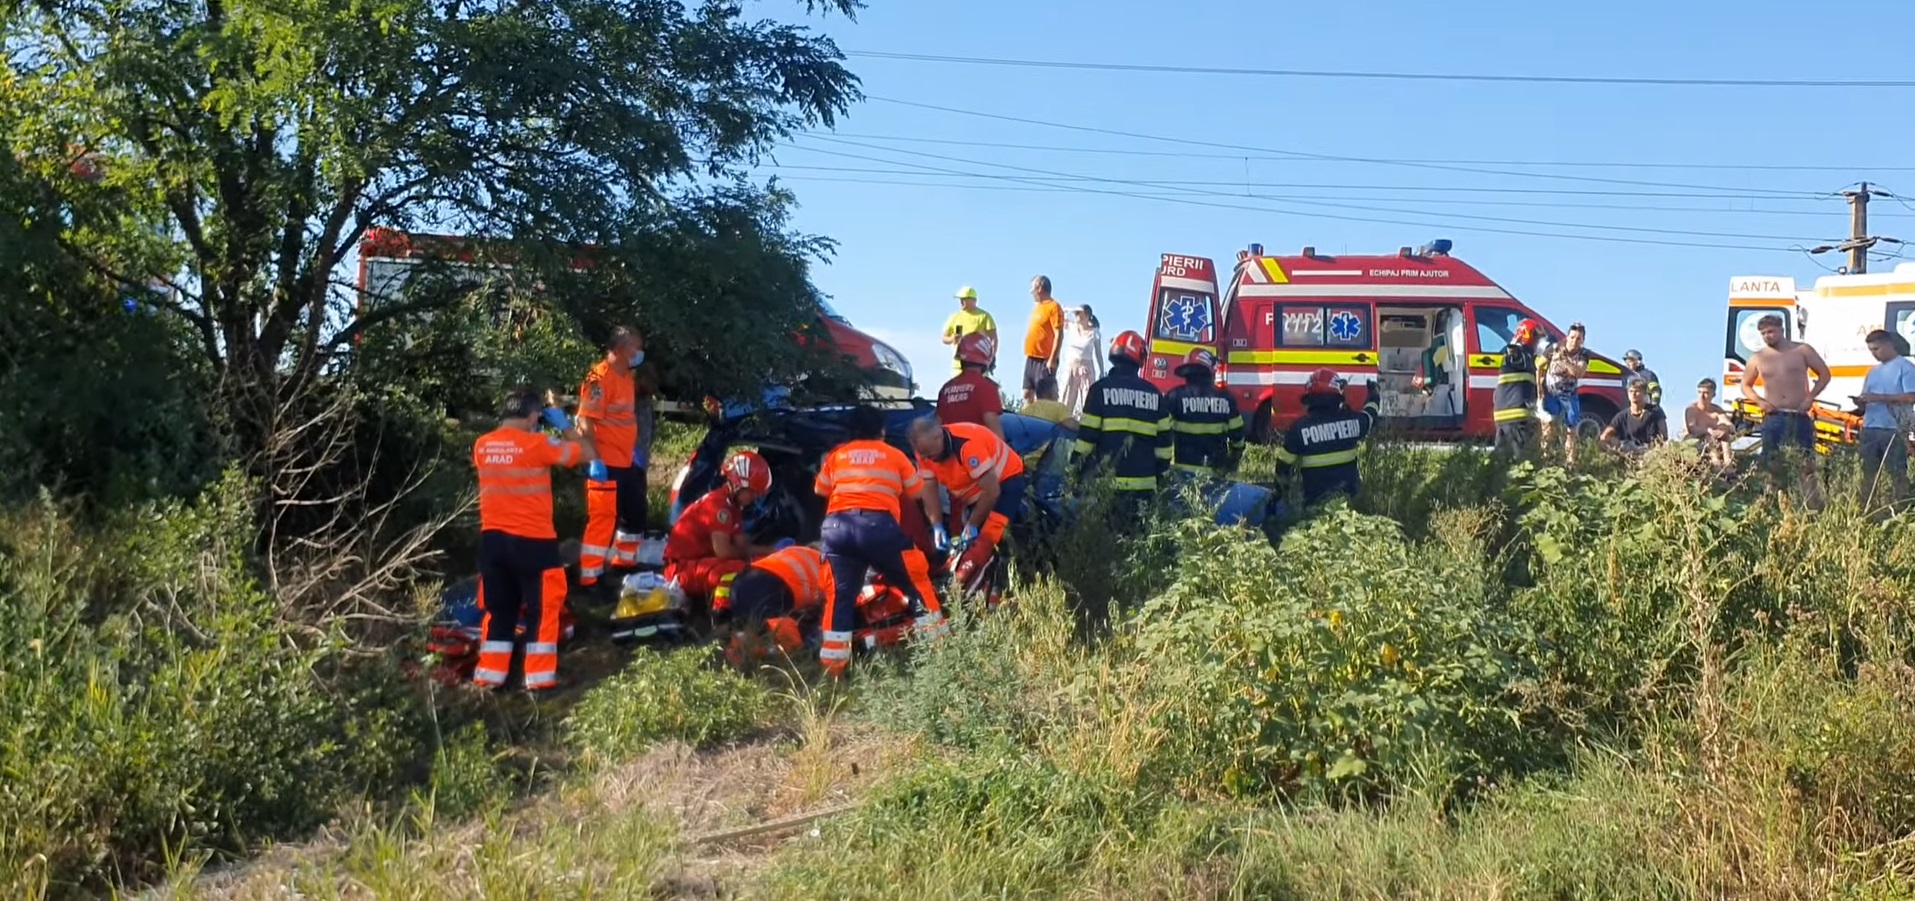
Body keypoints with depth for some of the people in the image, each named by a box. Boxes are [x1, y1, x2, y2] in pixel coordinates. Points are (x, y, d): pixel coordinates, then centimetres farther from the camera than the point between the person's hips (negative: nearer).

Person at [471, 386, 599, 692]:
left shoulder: (481, 445, 4)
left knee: (498, 607, 16)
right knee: (543, 607, 6)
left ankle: (490, 673, 17)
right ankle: (538, 676, 5)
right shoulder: (537, 444, -13)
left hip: (492, 538, 6)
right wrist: (565, 424, 4)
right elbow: (589, 454, -7)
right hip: (532, 540, -5)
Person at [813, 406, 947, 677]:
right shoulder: (894, 455, 20)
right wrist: (936, 524, 42)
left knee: (842, 593, 11)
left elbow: (820, 490, 33)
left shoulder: (837, 455, 23)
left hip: (837, 525, 2)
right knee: (914, 581, 15)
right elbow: (925, 494, 26)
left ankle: (833, 661, 8)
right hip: (878, 524, -2)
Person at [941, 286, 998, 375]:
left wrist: (992, 357, -9)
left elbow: (993, 338, 1)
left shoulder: (984, 316, 3)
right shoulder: (955, 317, 15)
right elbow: (944, 338, 18)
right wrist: (952, 339, -6)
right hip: (959, 363, 4)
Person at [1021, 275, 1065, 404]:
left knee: (1045, 398, -9)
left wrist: (1052, 359, -22)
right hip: (1031, 358, 9)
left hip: (1044, 360, -9)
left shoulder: (1053, 307, -11)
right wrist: (1028, 354, 18)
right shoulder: (1037, 306, 16)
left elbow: (1058, 335, -17)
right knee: (1027, 394, 11)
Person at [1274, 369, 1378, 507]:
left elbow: (1284, 464, -4)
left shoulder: (1299, 427, -10)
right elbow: (1370, 416, 22)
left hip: (1315, 500, -2)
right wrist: (1373, 393, 44)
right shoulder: (1352, 419, -3)